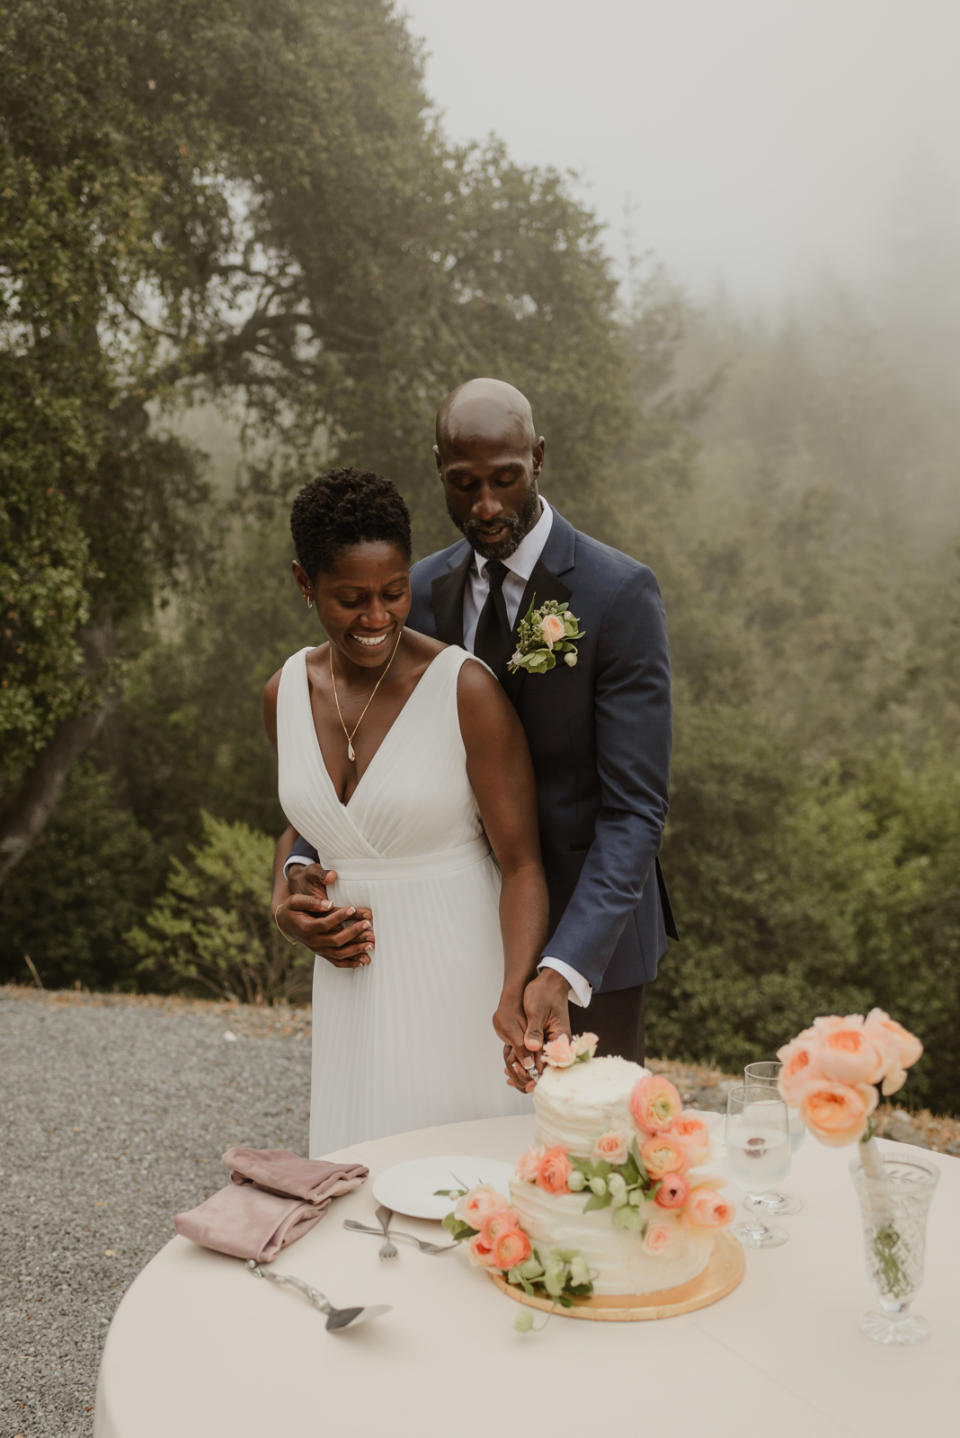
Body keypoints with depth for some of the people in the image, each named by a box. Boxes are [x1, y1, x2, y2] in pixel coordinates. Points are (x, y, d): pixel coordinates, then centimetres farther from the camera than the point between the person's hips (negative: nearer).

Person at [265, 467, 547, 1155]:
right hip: (354, 980, 4)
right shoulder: (286, 692, 1)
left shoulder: (466, 689, -15)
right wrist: (289, 899, 1)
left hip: (460, 970, -4)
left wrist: (514, 994, -27)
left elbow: (521, 863, -14)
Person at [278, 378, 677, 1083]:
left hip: (585, 929, -4)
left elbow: (635, 807, -21)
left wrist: (564, 971, -33)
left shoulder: (620, 593, -16)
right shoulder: (423, 591, 0)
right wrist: (302, 867, -18)